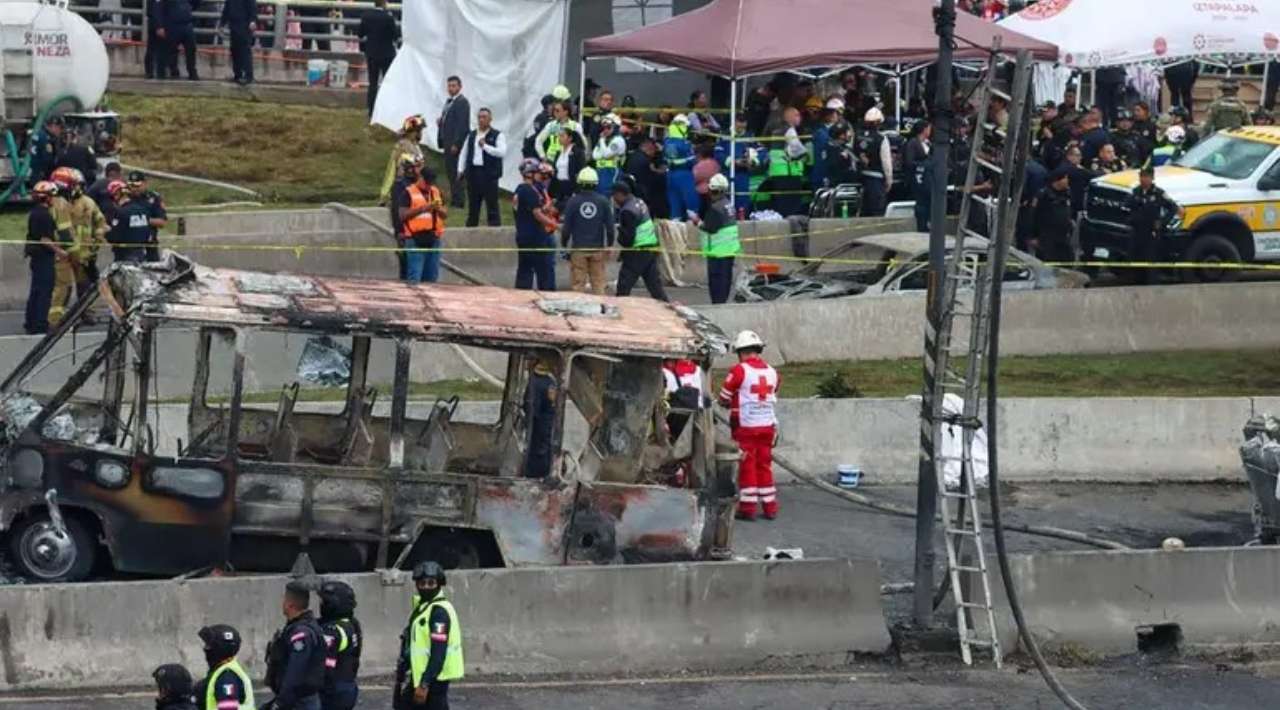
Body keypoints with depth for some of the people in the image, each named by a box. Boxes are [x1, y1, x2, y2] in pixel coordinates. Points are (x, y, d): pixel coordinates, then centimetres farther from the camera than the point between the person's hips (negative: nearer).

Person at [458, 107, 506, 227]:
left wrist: (485, 146, -20)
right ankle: (471, 227, 19)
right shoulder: (471, 135, 15)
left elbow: (502, 152, -15)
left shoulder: (497, 135, -2)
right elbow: (464, 153, 19)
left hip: (489, 173, -5)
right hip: (473, 171, 5)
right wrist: (461, 169, 11)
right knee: (473, 205, 11)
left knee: (492, 206, -4)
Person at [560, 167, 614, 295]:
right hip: (597, 248, 1)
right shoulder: (603, 201, -3)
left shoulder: (573, 201, -6)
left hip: (578, 248, -1)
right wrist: (609, 245, 13)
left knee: (578, 283, 3)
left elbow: (566, 226, -4)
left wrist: (564, 244, 9)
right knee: (598, 283, 7)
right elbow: (610, 225, 1)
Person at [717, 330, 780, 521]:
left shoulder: (739, 370, -11)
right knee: (764, 465, 13)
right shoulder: (771, 371, 7)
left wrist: (734, 403, 16)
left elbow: (724, 399, -5)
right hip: (767, 425, 5)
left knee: (747, 465, 2)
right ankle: (770, 507, 15)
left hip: (746, 426, -5)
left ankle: (748, 507, 2)